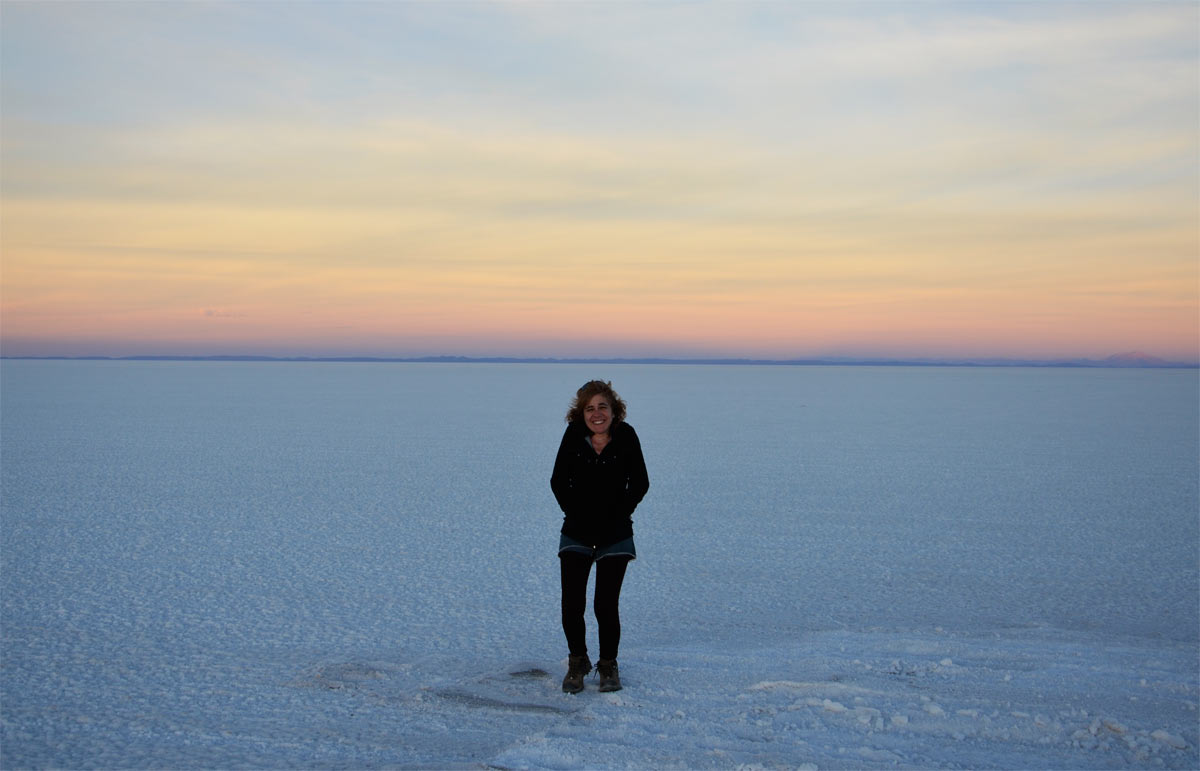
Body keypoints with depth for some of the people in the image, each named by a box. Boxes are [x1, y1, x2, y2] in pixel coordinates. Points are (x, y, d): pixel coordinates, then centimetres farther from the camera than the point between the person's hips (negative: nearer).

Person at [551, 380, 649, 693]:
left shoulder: (626, 436, -9)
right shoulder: (573, 436, -7)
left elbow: (640, 483, 0)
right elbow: (559, 482, 2)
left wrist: (618, 515, -3)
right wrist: (575, 514, -2)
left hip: (615, 537, -1)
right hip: (576, 535, 1)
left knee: (606, 605, -4)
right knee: (572, 605, -3)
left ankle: (608, 665, 19)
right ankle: (577, 662, 22)